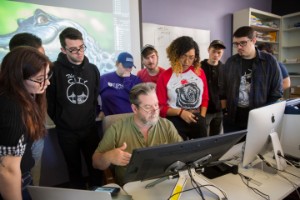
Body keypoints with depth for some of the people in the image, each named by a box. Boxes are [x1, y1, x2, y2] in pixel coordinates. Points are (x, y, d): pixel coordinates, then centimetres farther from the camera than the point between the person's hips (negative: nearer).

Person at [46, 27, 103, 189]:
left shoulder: (92, 69, 1)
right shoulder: (55, 70, -11)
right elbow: (49, 100, -5)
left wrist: (92, 116, 7)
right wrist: (59, 121, 3)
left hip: (90, 128, 3)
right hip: (66, 131, -2)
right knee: (74, 168, 15)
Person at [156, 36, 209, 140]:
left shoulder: (199, 72, 2)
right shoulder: (165, 77, -10)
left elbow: (205, 98, 10)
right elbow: (160, 107, -7)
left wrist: (202, 118, 0)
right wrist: (180, 112, -17)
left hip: (197, 120, 4)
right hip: (176, 121, -4)